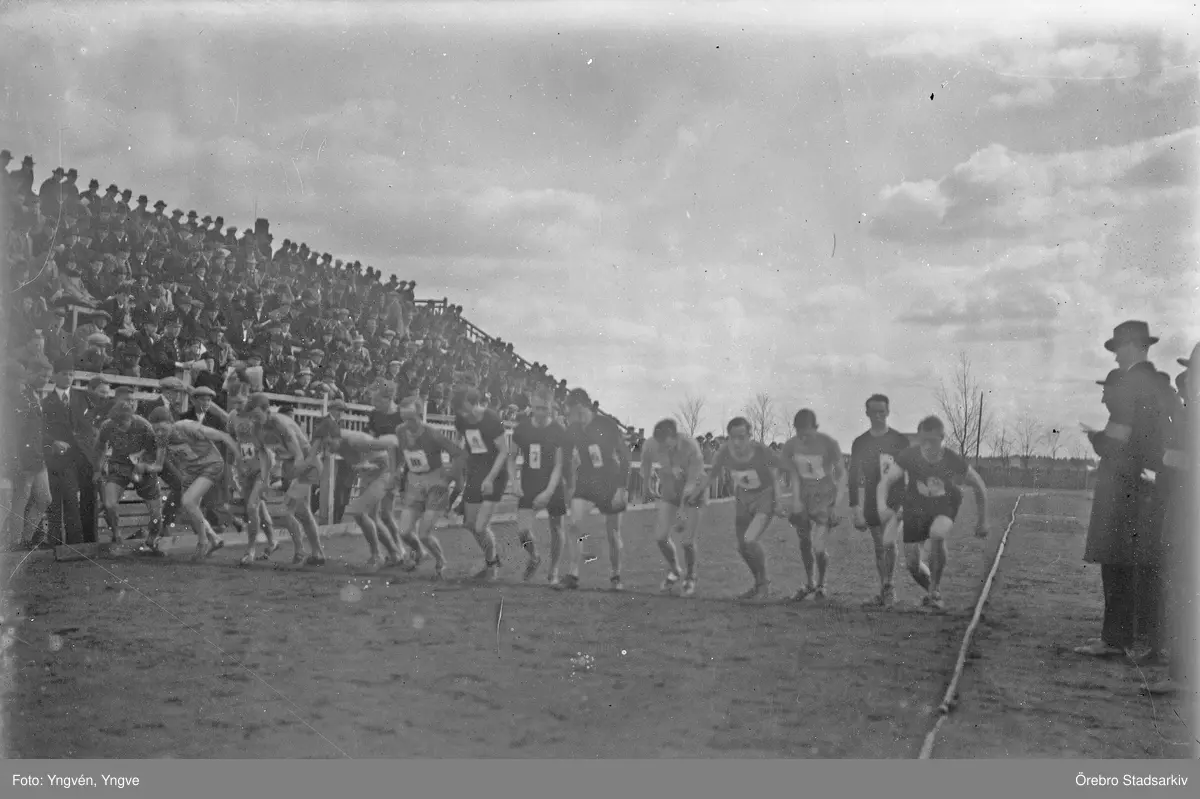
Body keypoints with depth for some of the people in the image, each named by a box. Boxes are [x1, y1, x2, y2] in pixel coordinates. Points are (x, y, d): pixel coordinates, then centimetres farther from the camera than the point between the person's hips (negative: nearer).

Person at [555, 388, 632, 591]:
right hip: (585, 483, 2)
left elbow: (624, 456, -10)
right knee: (575, 525, -15)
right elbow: (568, 459, 10)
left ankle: (616, 576, 24)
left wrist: (621, 488, -13)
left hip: (610, 484, -2)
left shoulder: (607, 425, -14)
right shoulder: (572, 430, -4)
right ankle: (572, 576, -12)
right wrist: (570, 486, 8)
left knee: (613, 534, 6)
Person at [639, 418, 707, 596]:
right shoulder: (649, 446, -21)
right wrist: (648, 489, 11)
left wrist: (682, 512, -30)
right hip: (667, 491, 3)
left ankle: (690, 577, 24)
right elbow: (645, 467, 1)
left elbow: (692, 483, -28)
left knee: (688, 541, -5)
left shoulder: (691, 448, -31)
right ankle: (674, 571, 23)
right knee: (660, 536, -7)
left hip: (692, 494, -3)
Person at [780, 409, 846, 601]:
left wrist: (836, 502, -10)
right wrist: (796, 501, -7)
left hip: (825, 495, -3)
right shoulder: (790, 446, -9)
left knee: (818, 547, -12)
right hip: (803, 494, 3)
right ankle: (808, 583, 33)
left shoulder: (829, 444, -18)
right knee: (804, 543, 10)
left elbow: (840, 472, -5)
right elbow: (794, 475, 0)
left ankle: (821, 585, 15)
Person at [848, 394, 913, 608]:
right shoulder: (860, 443, 5)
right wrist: (855, 510, 1)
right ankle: (884, 594, 20)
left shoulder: (900, 440, -1)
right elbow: (853, 478, 6)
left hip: (897, 502, -3)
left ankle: (889, 587, -2)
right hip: (872, 504, 3)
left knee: (888, 542, -20)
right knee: (879, 549, 9)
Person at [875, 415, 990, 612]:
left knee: (937, 534, -35)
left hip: (946, 504, -1)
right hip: (916, 506, 2)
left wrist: (982, 521, -2)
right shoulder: (909, 457, -23)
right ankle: (931, 588, 33)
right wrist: (882, 507, -45)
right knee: (913, 565, -3)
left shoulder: (953, 461, -24)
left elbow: (980, 487, -8)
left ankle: (935, 590, -16)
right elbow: (886, 481, -25)